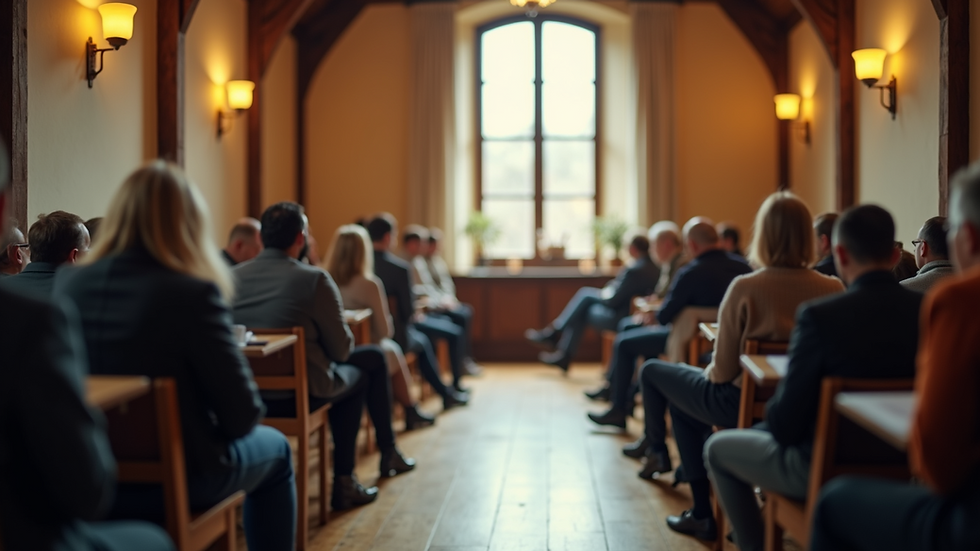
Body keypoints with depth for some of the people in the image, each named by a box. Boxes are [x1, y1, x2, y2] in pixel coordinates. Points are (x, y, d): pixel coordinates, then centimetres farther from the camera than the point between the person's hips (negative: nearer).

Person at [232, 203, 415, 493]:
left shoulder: (233, 276, -1)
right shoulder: (314, 279, -17)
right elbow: (341, 349, -13)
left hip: (247, 395, 6)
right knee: (357, 375, 26)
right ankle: (343, 482, 33)